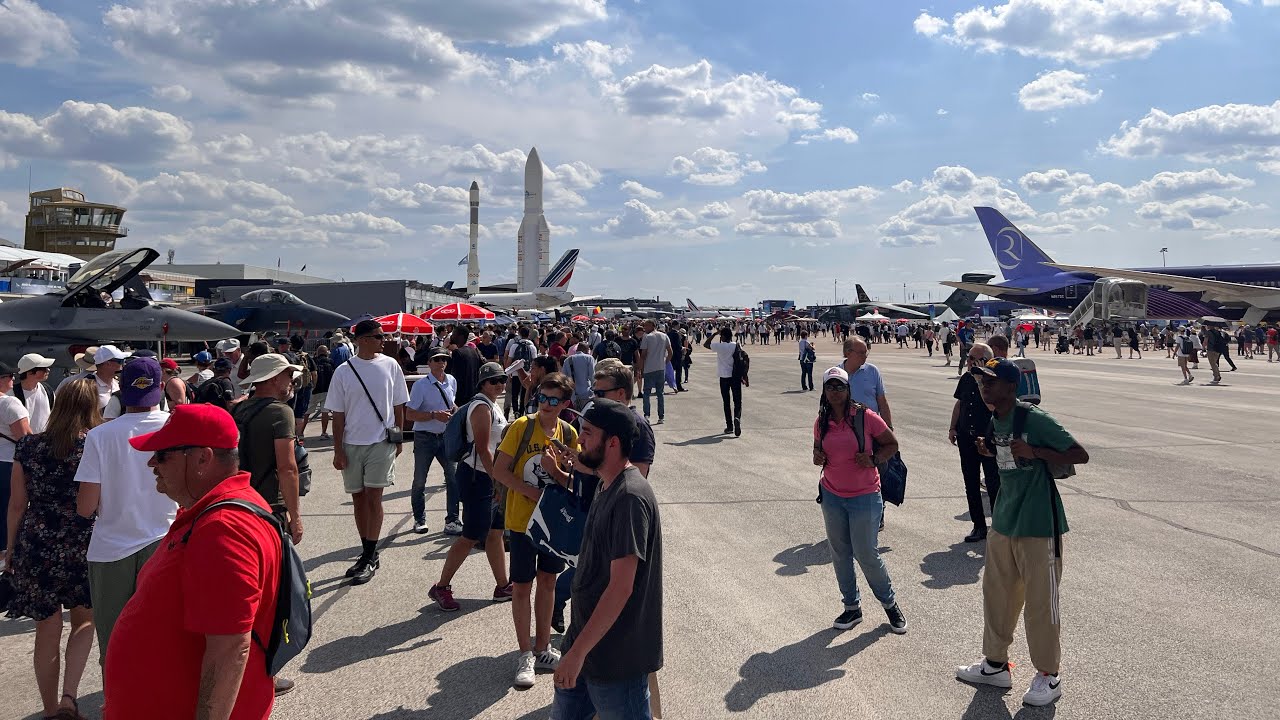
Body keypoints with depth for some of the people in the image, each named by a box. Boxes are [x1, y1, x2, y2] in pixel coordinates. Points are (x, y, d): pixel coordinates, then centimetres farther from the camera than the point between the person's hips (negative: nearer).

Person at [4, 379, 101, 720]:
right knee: (84, 620, 19)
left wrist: (10, 549, 16)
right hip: (83, 547, -2)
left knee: (47, 630, 14)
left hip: (36, 547, 2)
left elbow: (17, 504, 4)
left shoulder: (28, 446, -1)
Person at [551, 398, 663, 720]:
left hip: (616, 655, -9)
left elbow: (621, 587, -27)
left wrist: (578, 651, -24)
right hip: (586, 638, 9)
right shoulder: (607, 486, 7)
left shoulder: (630, 497, -24)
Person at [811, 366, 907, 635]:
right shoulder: (821, 422, 0)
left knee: (866, 554, 0)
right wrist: (817, 457, -6)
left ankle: (889, 603, 24)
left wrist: (873, 460, -19)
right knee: (840, 554, 12)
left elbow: (891, 444, -2)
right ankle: (852, 607, 28)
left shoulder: (865, 416, -13)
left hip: (864, 496, -4)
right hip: (831, 495, 5)